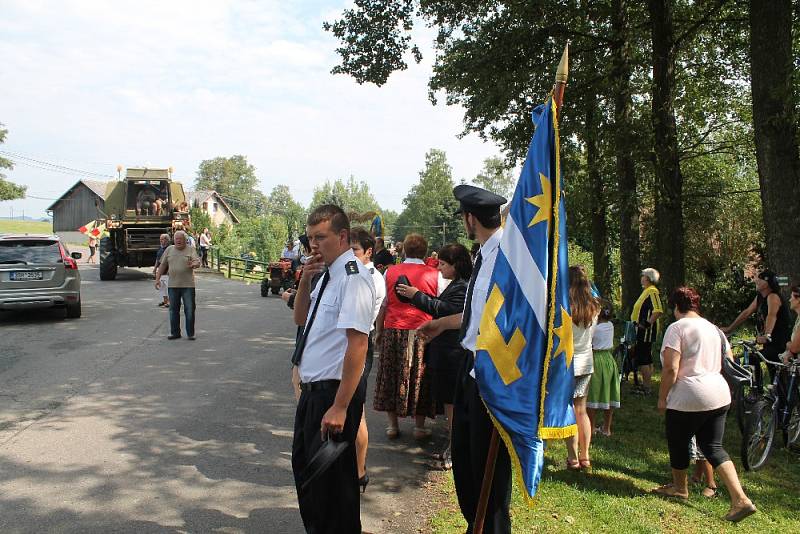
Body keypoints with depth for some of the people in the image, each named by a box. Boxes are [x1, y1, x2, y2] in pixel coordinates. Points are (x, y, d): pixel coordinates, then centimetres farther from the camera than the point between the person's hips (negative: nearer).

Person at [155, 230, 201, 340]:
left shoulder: (191, 250, 1)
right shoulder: (169, 249, 10)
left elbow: (198, 262, -11)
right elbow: (162, 265, 13)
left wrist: (192, 265, -33)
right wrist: (157, 278, 8)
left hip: (188, 285, -3)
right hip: (173, 285, 3)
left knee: (189, 310, 0)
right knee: (173, 310, 8)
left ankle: (190, 333, 9)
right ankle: (175, 333, 18)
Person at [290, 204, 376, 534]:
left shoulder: (353, 277, -20)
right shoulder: (327, 274, 8)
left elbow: (357, 345, -25)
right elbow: (300, 319, 20)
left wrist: (340, 407, -27)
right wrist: (305, 280, 2)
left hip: (333, 393, -10)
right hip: (312, 389, 10)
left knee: (332, 482, 4)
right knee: (304, 467, 25)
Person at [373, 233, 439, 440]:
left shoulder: (390, 272, 0)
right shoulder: (434, 275, -3)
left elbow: (383, 304, 1)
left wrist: (379, 330, 9)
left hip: (393, 330, 1)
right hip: (422, 333, -1)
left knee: (391, 376, 12)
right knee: (419, 377, 9)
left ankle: (393, 425, 19)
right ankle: (420, 426, 16)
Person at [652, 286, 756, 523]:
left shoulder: (677, 328, -11)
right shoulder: (714, 329, 12)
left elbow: (670, 369, -17)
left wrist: (662, 398, -8)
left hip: (688, 399, -7)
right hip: (719, 396, 7)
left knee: (678, 443, 14)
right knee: (713, 447, 11)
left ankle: (680, 487, 34)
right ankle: (740, 499, -1)